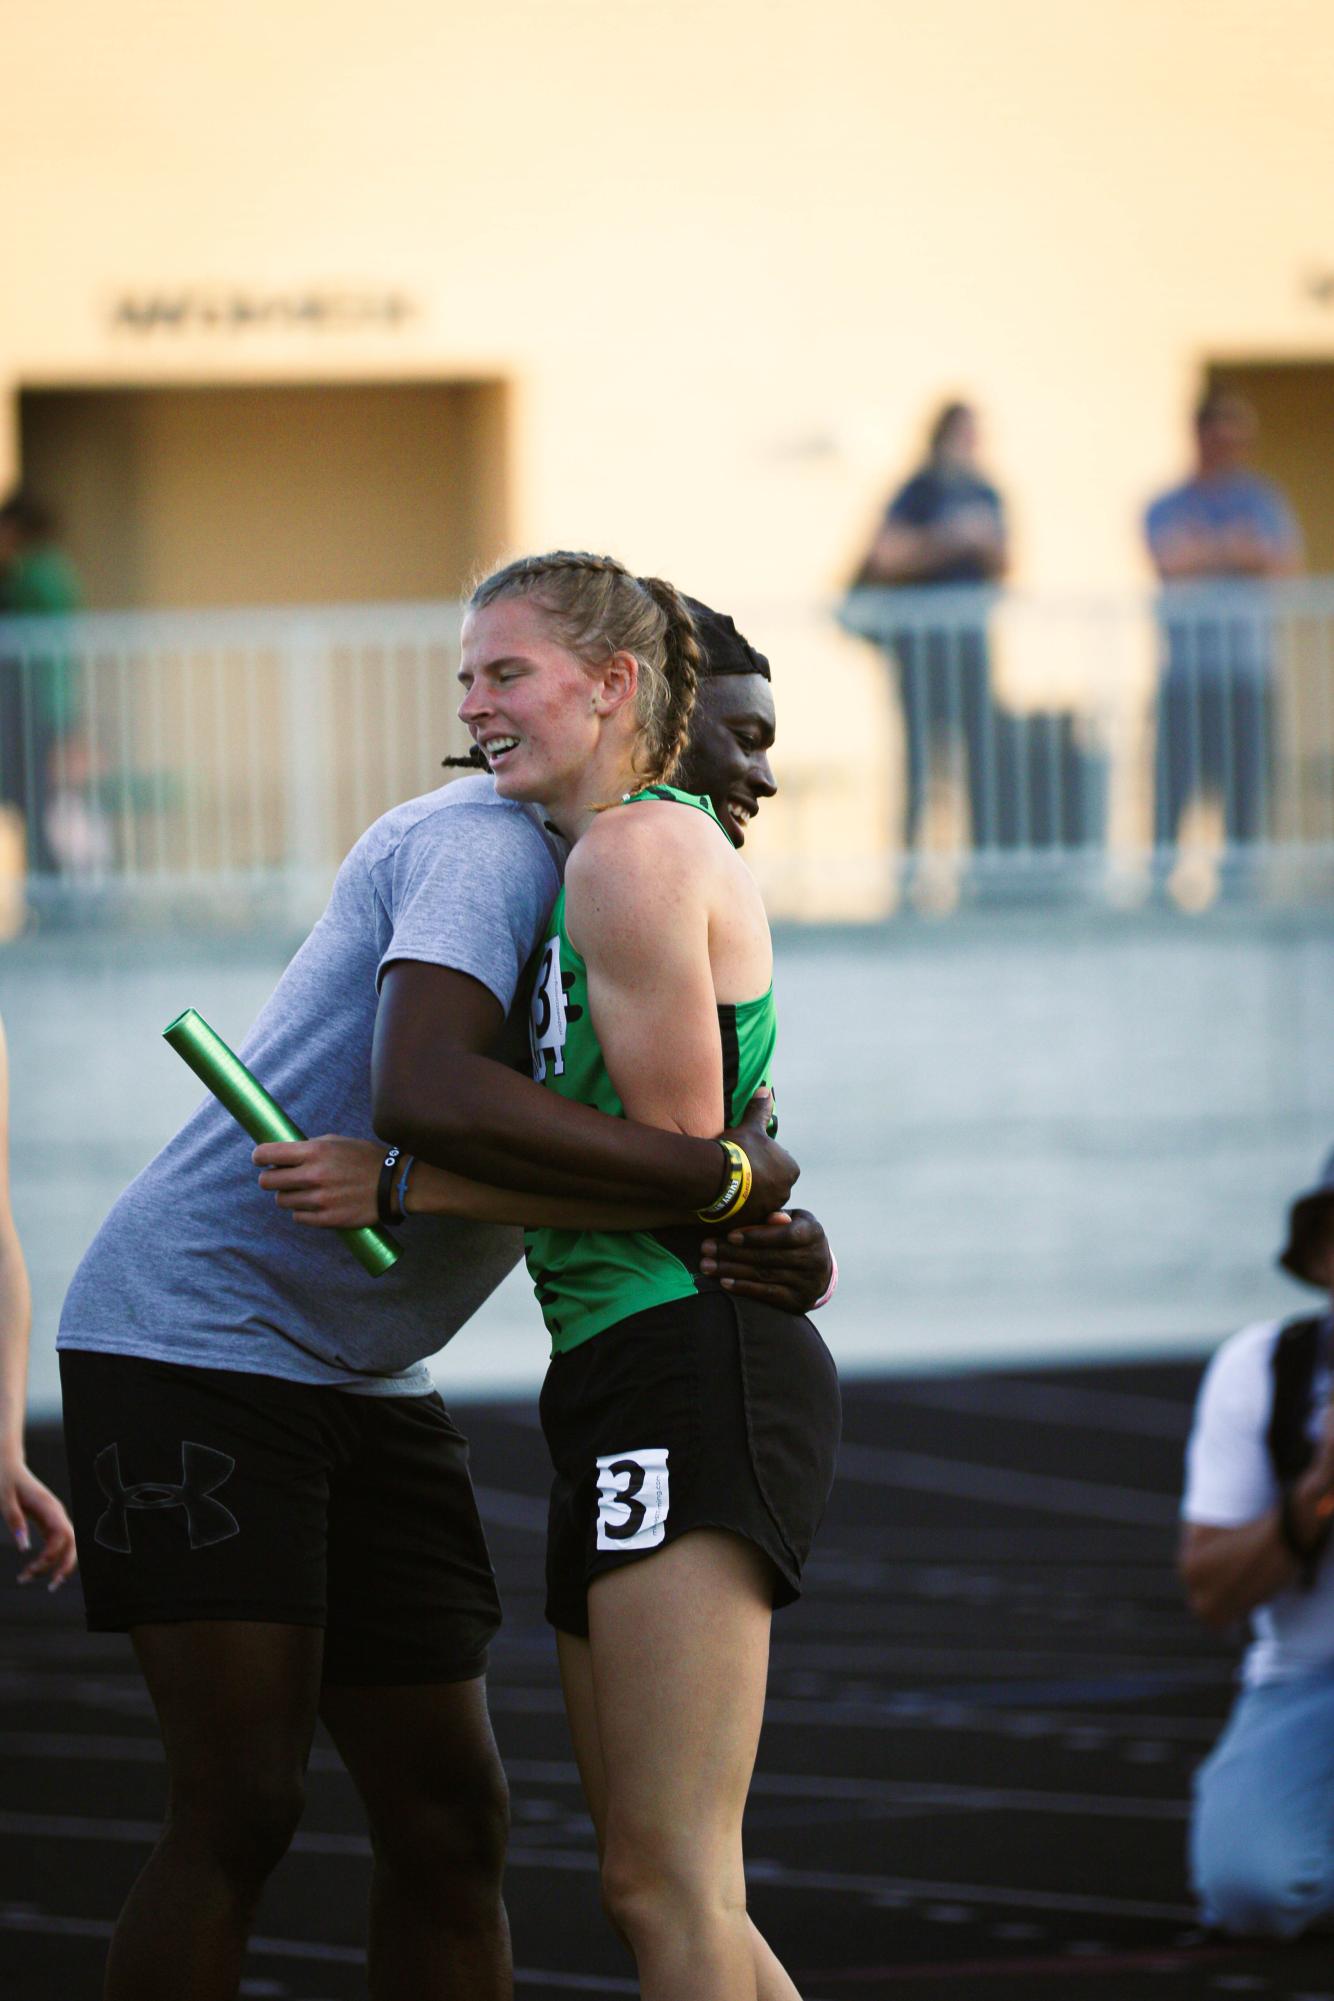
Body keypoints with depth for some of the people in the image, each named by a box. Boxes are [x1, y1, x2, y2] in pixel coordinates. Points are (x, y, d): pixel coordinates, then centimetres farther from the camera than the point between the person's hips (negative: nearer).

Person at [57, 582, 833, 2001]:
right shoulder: (483, 840, -16)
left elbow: (654, 1242, 7)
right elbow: (422, 1095, -36)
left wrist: (788, 1259, -18)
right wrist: (725, 1175, -30)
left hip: (362, 1384, 10)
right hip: (189, 1337, -9)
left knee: (450, 1817, 4)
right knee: (240, 1814, -14)